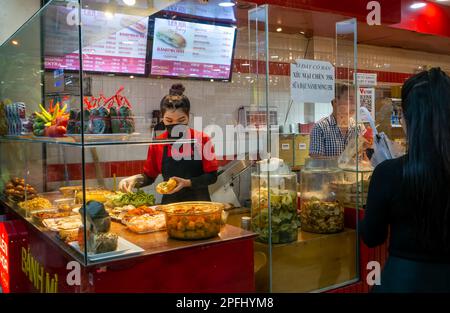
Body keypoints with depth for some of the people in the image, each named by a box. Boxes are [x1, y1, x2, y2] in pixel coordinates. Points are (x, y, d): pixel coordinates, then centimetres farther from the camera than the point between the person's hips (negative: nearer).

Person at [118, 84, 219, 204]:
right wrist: (136, 179, -5)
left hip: (198, 201, -2)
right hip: (169, 202, 2)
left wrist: (187, 183, -15)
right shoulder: (156, 144, 3)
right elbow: (149, 176, 14)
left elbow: (212, 176, -2)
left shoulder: (202, 140, -5)